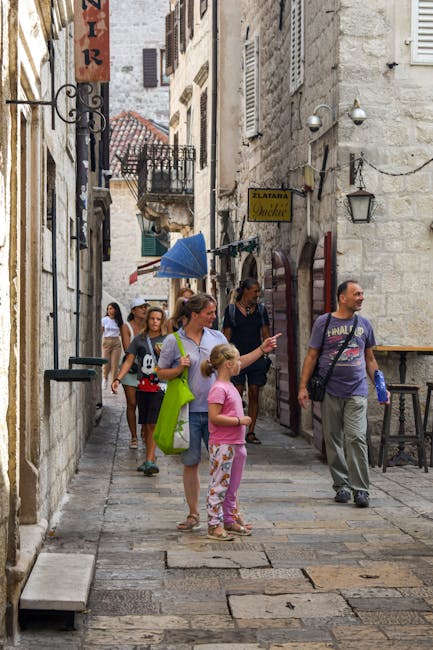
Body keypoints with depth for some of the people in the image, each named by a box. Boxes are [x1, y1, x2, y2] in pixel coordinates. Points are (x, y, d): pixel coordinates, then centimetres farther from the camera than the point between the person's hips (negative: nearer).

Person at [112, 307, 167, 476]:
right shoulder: (139, 339, 9)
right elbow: (129, 361, 7)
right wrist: (118, 378, -5)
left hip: (159, 387, -3)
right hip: (142, 386, 3)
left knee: (153, 424, -11)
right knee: (145, 425, 7)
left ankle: (149, 461, -10)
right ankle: (151, 459, 19)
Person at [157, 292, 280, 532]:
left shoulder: (217, 337, 7)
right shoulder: (174, 340, -2)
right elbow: (161, 372, 5)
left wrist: (261, 350, 9)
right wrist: (178, 369, -14)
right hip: (189, 411, -2)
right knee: (191, 463, 6)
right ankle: (193, 515, 18)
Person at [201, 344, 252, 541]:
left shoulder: (229, 386, 14)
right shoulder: (218, 389, -17)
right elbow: (214, 417, -22)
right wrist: (240, 420, -19)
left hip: (236, 443, 10)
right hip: (222, 445, -10)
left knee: (232, 486, 16)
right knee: (219, 485, -4)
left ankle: (229, 520, 25)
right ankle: (214, 525, 0)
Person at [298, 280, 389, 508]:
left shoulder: (364, 324, 9)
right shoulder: (324, 322, 1)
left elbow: (370, 359, 18)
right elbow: (311, 356, 3)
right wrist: (303, 387, -3)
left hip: (357, 391, 1)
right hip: (330, 392, 0)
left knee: (356, 438, -11)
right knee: (333, 440, 6)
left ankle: (360, 489, -8)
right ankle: (341, 485, 17)